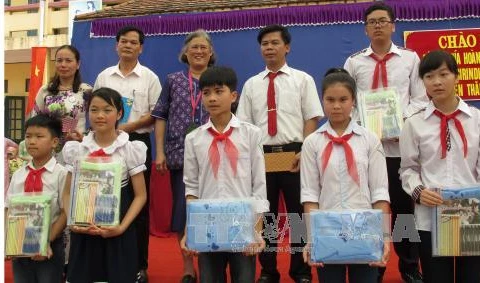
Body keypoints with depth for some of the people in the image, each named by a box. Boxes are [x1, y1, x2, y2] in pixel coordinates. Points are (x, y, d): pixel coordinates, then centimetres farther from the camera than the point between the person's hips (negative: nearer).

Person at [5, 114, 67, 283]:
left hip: (50, 248, -4)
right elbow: (8, 210, 6)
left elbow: (65, 212, -11)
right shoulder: (18, 175, 4)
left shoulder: (61, 173, -11)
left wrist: (48, 241, -16)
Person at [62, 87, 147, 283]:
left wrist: (122, 227, -14)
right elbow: (68, 193, 8)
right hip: (83, 231, 2)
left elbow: (140, 195, -3)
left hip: (116, 232, -2)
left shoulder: (130, 149, -5)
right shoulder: (77, 149, 3)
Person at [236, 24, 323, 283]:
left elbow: (312, 119, -3)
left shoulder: (302, 79, 4)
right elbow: (244, 124, 8)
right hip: (261, 155, 3)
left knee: (299, 213, 7)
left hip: (293, 153, -2)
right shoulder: (251, 84, 11)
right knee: (264, 214, 10)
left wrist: (304, 152, -15)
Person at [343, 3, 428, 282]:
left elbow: (420, 99, 4)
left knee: (404, 205, 7)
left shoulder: (410, 58, 8)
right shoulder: (354, 62, 8)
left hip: (401, 144, 0)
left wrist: (404, 122, -13)